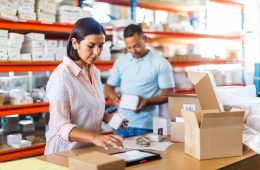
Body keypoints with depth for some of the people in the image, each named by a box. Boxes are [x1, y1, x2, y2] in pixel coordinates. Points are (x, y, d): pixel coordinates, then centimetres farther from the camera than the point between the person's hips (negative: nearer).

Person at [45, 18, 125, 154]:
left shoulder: (95, 72, 6)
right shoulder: (61, 77, -16)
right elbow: (61, 128, -21)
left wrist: (108, 118, 2)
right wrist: (95, 137, -34)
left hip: (90, 150, 6)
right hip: (66, 152, -6)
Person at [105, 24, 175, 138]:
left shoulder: (161, 64, -3)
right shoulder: (120, 62, 9)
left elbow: (168, 94, -4)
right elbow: (108, 87, 15)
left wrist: (147, 101, -20)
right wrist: (114, 96, -8)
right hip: (121, 123, 4)